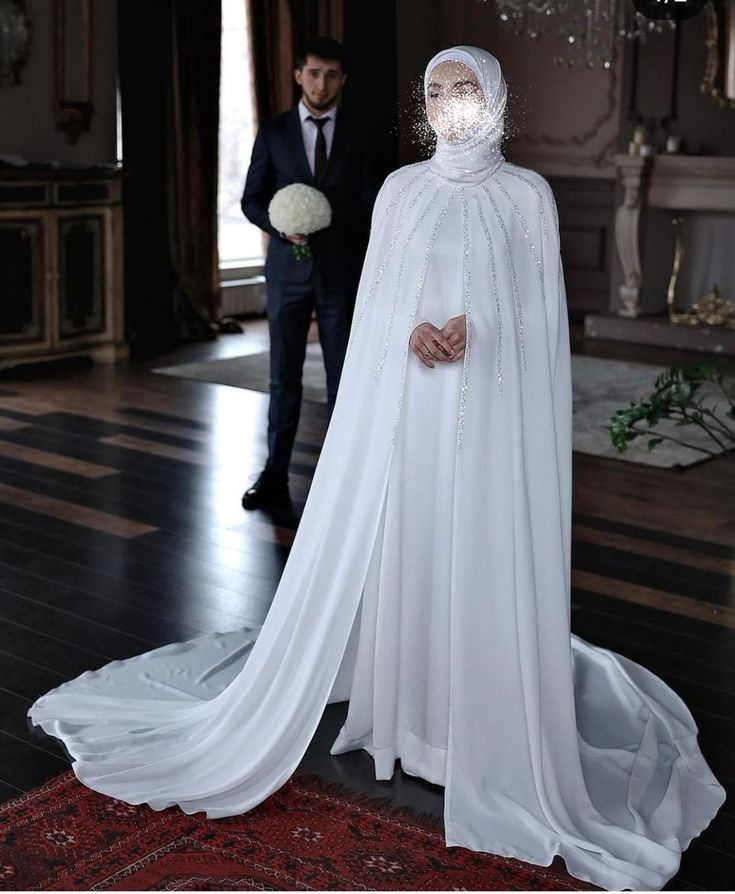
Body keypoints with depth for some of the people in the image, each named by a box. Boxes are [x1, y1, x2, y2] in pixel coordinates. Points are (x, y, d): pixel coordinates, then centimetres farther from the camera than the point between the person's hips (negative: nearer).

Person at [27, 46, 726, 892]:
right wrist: (412, 332, -13)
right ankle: (400, 701, 19)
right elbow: (373, 298, 8)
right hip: (402, 401, 2)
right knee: (391, 551, 4)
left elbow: (543, 311, 0)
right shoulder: (400, 187, 10)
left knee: (485, 561, 0)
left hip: (491, 408, -2)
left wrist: (477, 329, -18)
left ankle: (491, 738, 13)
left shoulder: (527, 193, 4)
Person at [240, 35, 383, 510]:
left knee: (343, 376, 4)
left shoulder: (360, 137, 2)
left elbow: (372, 212, 3)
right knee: (284, 375, 4)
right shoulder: (273, 132, 3)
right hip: (288, 270, 0)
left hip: (342, 274, 0)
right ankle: (275, 474, 12)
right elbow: (252, 200, 6)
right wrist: (281, 225, -15)